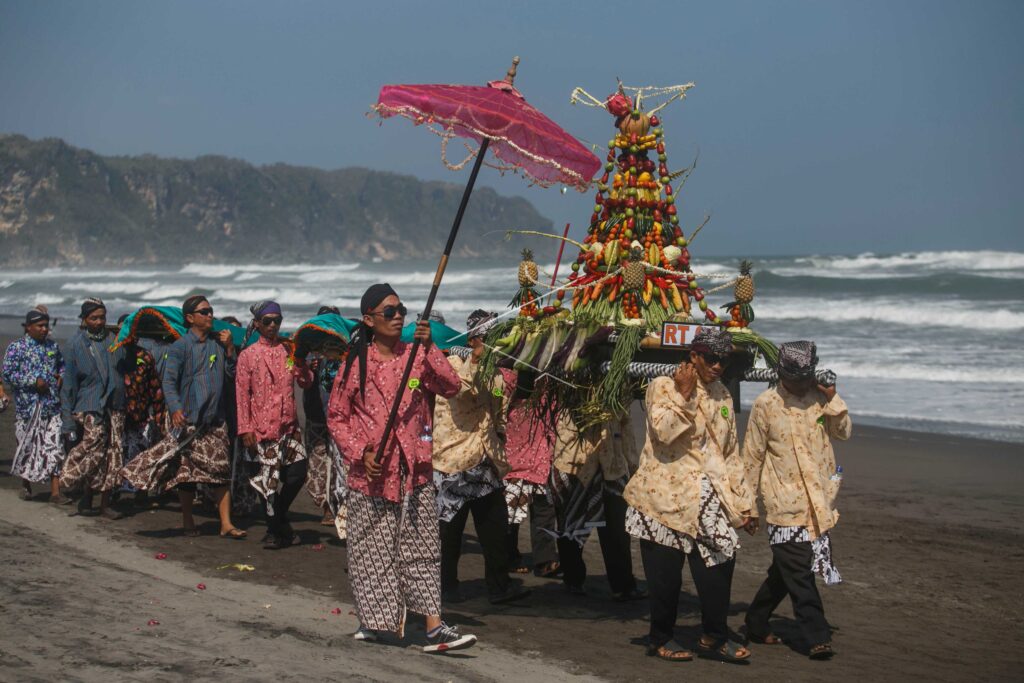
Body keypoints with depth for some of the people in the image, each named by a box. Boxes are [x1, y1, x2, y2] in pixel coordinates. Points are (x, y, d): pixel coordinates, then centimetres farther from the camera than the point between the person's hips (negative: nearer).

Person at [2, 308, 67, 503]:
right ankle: (26, 485, 27)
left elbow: (62, 365, 27)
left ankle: (55, 492, -5)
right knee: (27, 445, 7)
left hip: (51, 406, 3)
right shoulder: (17, 347, -3)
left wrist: (61, 376, 5)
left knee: (54, 448, -4)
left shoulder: (53, 346, 11)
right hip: (27, 406, -3)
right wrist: (34, 381, -16)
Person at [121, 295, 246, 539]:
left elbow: (232, 375, 10)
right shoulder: (180, 347, -6)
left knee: (221, 471, -1)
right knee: (188, 472, 3)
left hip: (215, 420, 4)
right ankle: (187, 522, 17)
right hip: (189, 420, -4)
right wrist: (176, 408, -28)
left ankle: (226, 523, 0)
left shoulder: (218, 343, 9)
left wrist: (229, 349, -3)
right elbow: (169, 381, -13)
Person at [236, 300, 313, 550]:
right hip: (264, 426, -4)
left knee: (298, 472, 0)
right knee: (269, 480, -2)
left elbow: (306, 383, 7)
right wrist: (245, 429, -6)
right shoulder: (248, 355, 2)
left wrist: (300, 361, -11)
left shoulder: (289, 350, 11)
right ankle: (274, 530, 9)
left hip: (289, 424, 4)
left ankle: (279, 518, 22)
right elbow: (242, 394, -1)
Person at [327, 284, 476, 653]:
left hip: (414, 469, 1)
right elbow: (336, 417, 5)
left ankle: (434, 628, -5)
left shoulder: (416, 356, 5)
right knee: (372, 550, 5)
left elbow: (451, 387, -9)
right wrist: (360, 452, -7)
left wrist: (429, 349, -17)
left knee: (421, 548, -2)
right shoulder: (357, 363, 1)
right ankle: (376, 619, 20)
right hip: (370, 471, -1)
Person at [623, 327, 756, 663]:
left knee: (719, 564, -4)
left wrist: (743, 504, 16)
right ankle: (661, 638, 16)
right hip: (666, 496, -5)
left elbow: (731, 454, 19)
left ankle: (714, 638, 9)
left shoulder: (722, 396, 16)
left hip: (709, 497, 5)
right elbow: (663, 431, -19)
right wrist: (684, 395, -19)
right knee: (665, 573, 0)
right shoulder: (663, 386, -3)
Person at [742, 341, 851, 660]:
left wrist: (833, 400, -6)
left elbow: (844, 432, 7)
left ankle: (756, 623, 27)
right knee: (799, 573, -7)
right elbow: (753, 455, -1)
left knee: (785, 570, 13)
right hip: (784, 502, -5)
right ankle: (817, 636, -5)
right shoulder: (766, 404, -6)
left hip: (818, 500, 5)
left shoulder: (819, 397, 6)